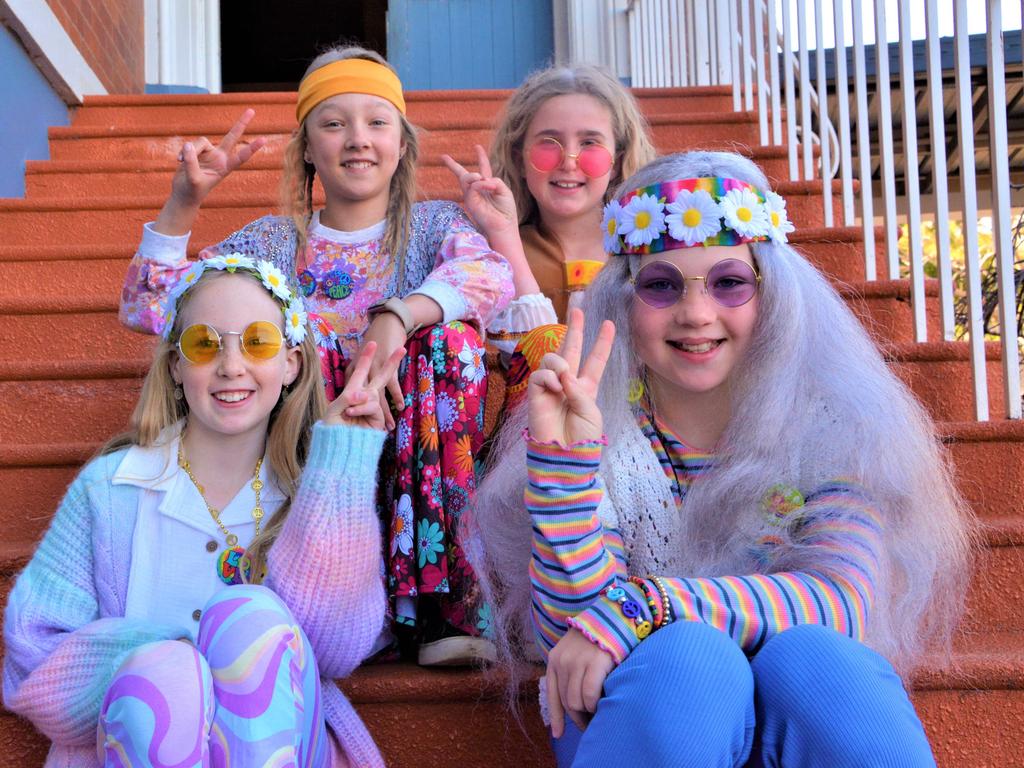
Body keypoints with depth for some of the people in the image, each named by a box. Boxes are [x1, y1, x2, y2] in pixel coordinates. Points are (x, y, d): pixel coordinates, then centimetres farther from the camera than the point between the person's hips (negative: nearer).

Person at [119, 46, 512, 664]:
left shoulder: (437, 225, 6)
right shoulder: (275, 243, 11)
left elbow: (492, 272, -20)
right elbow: (146, 309, 4)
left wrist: (396, 318, -39)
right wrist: (184, 202, -8)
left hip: (413, 458, -1)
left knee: (450, 334, -24)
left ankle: (444, 600, -26)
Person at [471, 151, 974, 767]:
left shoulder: (829, 423, -6)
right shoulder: (597, 427, -7)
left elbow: (842, 601, -18)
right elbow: (572, 635, -14)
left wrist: (641, 610, -29)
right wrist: (562, 460, -28)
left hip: (803, 701, 3)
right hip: (629, 708, -2)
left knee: (809, 656, -30)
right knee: (685, 657, -34)